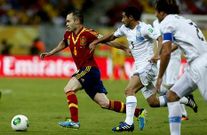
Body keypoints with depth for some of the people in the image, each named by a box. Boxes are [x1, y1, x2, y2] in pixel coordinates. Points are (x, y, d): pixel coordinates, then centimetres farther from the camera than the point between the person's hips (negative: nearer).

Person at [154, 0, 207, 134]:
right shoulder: (184, 20, 23)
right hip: (195, 66, 9)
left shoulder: (166, 22, -2)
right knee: (172, 96, 13)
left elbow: (166, 52, -9)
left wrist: (160, 77, -1)